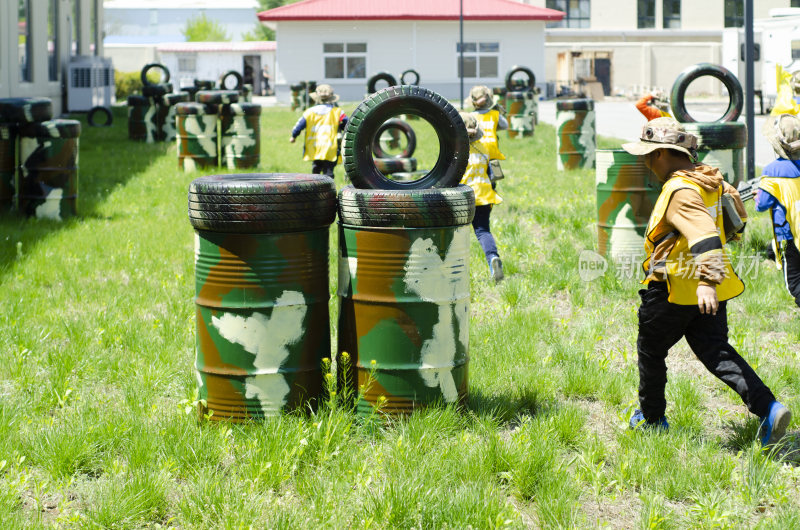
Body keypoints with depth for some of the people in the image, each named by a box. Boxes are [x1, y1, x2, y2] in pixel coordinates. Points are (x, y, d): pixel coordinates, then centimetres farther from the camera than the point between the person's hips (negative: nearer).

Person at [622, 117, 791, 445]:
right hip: (710, 288, 8)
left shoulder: (680, 191, -22)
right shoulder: (712, 181, 8)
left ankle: (651, 418, 29)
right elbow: (737, 214, 25)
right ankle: (767, 408, -8)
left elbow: (705, 236, -34)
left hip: (675, 289, -8)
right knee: (715, 350, 9)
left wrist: (707, 281, -44)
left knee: (650, 350, 13)